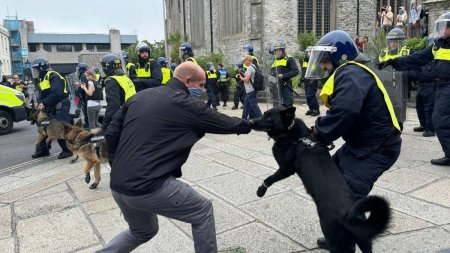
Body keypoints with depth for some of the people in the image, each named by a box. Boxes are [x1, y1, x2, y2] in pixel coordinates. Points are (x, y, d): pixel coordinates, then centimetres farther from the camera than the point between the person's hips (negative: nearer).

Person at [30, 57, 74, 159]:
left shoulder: (53, 76, -14)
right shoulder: (42, 79, 18)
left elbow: (56, 93, -26)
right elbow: (42, 94, 15)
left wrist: (45, 103, -24)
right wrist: (40, 103, -5)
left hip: (60, 107, -10)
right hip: (50, 108, 10)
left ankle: (67, 150, 1)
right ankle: (42, 150, 25)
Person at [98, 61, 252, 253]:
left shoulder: (140, 97, 12)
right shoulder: (187, 105, -6)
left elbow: (112, 133, 12)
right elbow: (224, 123, 5)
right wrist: (248, 125, 25)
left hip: (118, 185, 8)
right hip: (149, 186, -8)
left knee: (142, 232, 32)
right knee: (203, 212, 13)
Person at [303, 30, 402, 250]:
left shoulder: (351, 74, -20)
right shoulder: (346, 75, 13)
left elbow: (343, 113, -37)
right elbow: (338, 113, 11)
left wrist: (317, 137, -25)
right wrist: (318, 133, -4)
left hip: (377, 148, -11)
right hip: (360, 143, 11)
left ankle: (344, 244, 4)